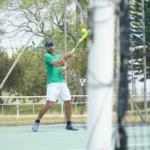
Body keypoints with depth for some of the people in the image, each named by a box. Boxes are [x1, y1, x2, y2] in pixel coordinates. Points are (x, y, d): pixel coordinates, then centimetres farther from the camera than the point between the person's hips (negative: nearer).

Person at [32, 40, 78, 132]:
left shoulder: (58, 56, 21)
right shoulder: (47, 56, -3)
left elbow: (64, 65, 20)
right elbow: (56, 63, -17)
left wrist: (64, 67, -4)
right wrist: (66, 57, -25)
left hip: (62, 82, 7)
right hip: (52, 83, -7)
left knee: (68, 103, 1)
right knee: (49, 104, -14)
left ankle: (69, 124, 12)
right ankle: (37, 122, 0)